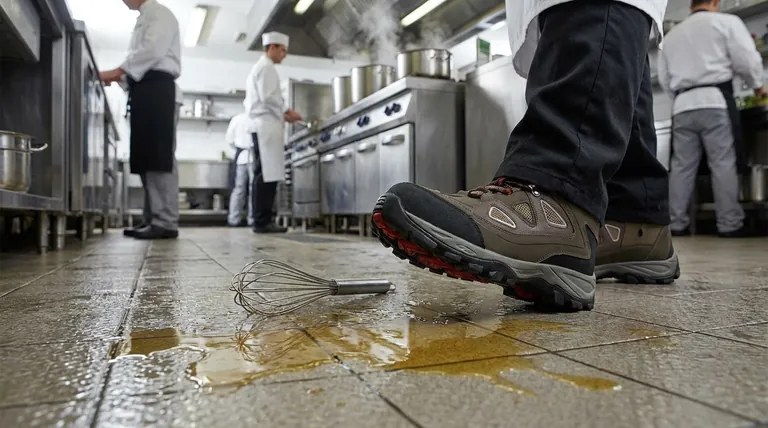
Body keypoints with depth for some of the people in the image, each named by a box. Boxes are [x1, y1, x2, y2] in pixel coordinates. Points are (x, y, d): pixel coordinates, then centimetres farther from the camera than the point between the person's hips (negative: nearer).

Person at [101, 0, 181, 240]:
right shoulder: (143, 19, 29)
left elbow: (152, 50, -13)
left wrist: (116, 72, -15)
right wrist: (120, 77, 9)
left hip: (156, 88, -9)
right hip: (144, 89, 9)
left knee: (159, 157, -14)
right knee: (146, 158, 5)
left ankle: (166, 222, -16)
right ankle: (154, 220, 6)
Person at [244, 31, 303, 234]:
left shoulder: (257, 68, 26)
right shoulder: (266, 67, -5)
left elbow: (249, 102, 24)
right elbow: (268, 97, -18)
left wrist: (282, 113, 17)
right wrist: (285, 113, -5)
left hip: (260, 125, 10)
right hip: (267, 125, -10)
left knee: (263, 175, 7)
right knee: (267, 175, -13)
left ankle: (261, 221, 7)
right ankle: (262, 222, -15)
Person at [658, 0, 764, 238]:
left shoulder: (671, 34, 20)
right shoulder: (726, 21, 6)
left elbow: (664, 79, 19)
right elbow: (746, 60, -1)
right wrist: (757, 85, 16)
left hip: (682, 106, 4)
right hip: (715, 100, -4)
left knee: (682, 166, 3)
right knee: (724, 164, -4)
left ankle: (676, 224, 3)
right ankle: (730, 224, -4)